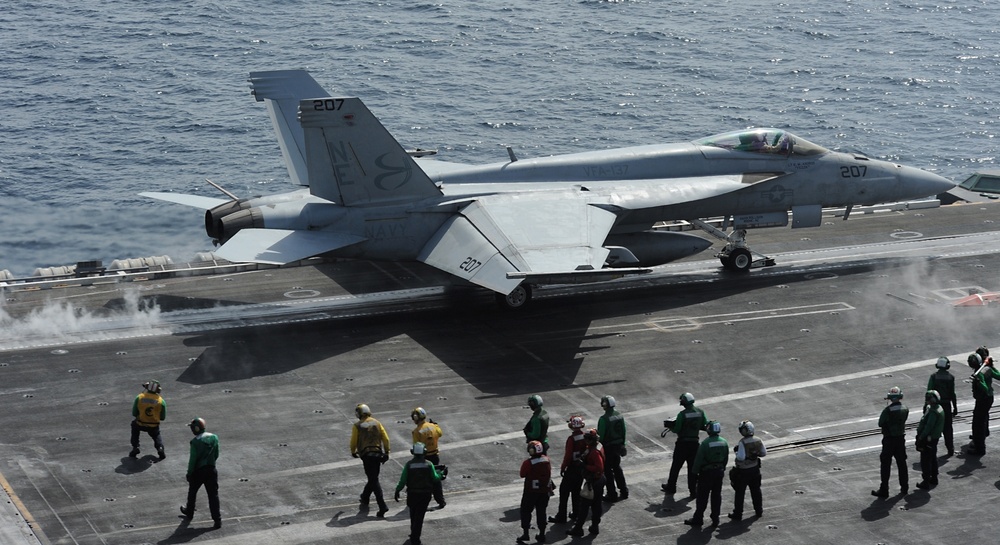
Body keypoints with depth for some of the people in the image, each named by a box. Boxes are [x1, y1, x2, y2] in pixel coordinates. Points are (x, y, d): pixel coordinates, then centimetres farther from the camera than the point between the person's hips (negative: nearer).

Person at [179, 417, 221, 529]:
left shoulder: (195, 442, -19)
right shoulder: (214, 438, -2)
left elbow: (192, 459, -15)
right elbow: (216, 455, 6)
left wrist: (189, 473, -4)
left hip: (198, 471, -4)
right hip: (211, 470, 4)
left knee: (192, 492, 21)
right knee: (213, 494, 5)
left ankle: (189, 512, 39)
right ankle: (217, 519, -1)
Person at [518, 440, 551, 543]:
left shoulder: (528, 463, -21)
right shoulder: (546, 460, -5)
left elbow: (522, 474, -9)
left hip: (531, 492, -5)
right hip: (544, 491, 5)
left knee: (525, 511, 9)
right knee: (541, 512, 14)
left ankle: (525, 533, 6)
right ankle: (542, 534, 18)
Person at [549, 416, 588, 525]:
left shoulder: (571, 439, -21)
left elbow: (568, 455, -19)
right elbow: (588, 452, 7)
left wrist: (562, 468, -8)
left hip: (572, 468, -6)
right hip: (583, 467, 7)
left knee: (564, 491, 0)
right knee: (576, 491, 20)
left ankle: (561, 517, 0)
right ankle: (576, 513, 26)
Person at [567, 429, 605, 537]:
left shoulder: (594, 452, -26)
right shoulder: (598, 446, 5)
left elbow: (599, 467, -31)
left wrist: (586, 466, -24)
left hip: (593, 482, -10)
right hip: (599, 479, 10)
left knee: (584, 505, -1)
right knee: (596, 504, 16)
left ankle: (578, 528, 6)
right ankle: (595, 527, 24)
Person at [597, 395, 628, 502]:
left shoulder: (604, 419, -22)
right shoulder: (619, 416, -1)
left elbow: (601, 434, -19)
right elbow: (623, 431, 7)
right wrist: (622, 443, 18)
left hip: (607, 447, -7)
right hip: (618, 445, 7)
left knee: (608, 470, 5)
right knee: (617, 467, 21)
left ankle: (612, 495, 8)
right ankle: (624, 491, 27)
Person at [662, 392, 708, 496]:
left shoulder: (682, 414, -17)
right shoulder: (700, 412, -2)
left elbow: (676, 429, -14)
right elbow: (706, 426, 4)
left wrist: (669, 425, 5)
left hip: (682, 443, -3)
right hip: (694, 442, 4)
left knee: (676, 465, 13)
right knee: (692, 466, 11)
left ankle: (671, 487, 25)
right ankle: (693, 490, 10)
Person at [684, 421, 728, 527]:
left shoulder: (705, 443, -20)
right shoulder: (724, 442, -1)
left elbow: (699, 459, -17)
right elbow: (726, 458, 9)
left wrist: (695, 471, -6)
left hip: (707, 472, -5)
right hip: (719, 472, 5)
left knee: (702, 496, 4)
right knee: (717, 495, 13)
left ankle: (698, 518, 10)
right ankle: (715, 518, 17)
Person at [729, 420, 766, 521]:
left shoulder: (742, 443, -25)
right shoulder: (758, 441, -6)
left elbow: (741, 457, -29)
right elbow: (764, 453, 3)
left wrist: (736, 451, -11)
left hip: (743, 471, -5)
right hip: (755, 469, 5)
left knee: (740, 493, 6)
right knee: (756, 491, 20)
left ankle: (738, 514, 12)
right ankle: (759, 511, 31)